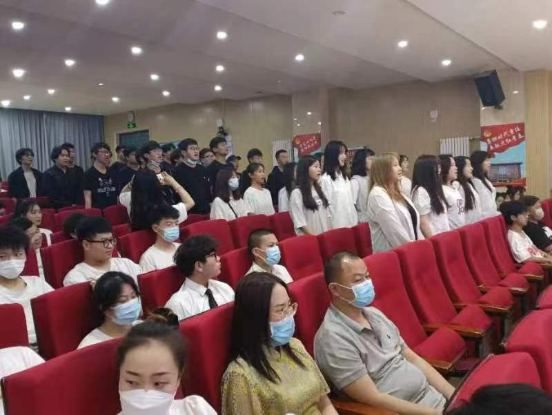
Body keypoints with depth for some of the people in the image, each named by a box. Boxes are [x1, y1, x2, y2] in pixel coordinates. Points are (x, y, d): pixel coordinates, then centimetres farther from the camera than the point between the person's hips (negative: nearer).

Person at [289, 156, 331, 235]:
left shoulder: (319, 189, 13)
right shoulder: (297, 193, -11)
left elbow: (327, 214, 13)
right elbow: (299, 221, -15)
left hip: (324, 235, 7)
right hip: (308, 237, -6)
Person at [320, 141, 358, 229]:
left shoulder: (344, 177, 14)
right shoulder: (325, 179, -12)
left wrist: (356, 221, 13)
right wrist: (330, 227, -12)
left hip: (351, 223, 7)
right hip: (337, 226, -7)